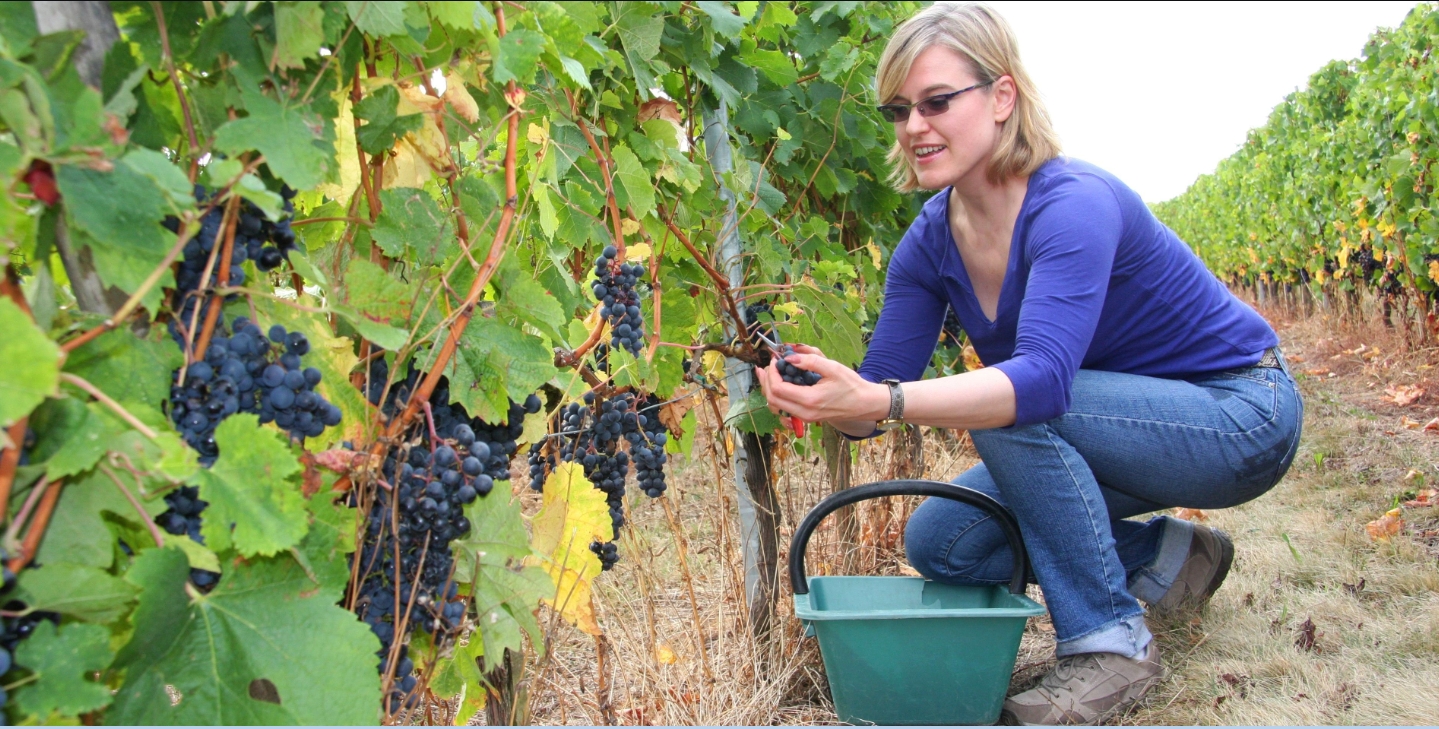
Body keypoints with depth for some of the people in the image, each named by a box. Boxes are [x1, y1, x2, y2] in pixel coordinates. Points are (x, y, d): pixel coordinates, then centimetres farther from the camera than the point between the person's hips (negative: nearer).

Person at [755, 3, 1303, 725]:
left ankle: (1112, 640, -15)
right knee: (938, 544, -2)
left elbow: (1043, 377, -45)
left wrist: (881, 401, -56)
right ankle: (1167, 555, 12)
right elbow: (880, 391, -11)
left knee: (1009, 407, -32)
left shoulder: (1074, 205, -29)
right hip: (1124, 430, 7)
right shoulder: (931, 242, -7)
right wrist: (818, 396, -32)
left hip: (1240, 419, -7)